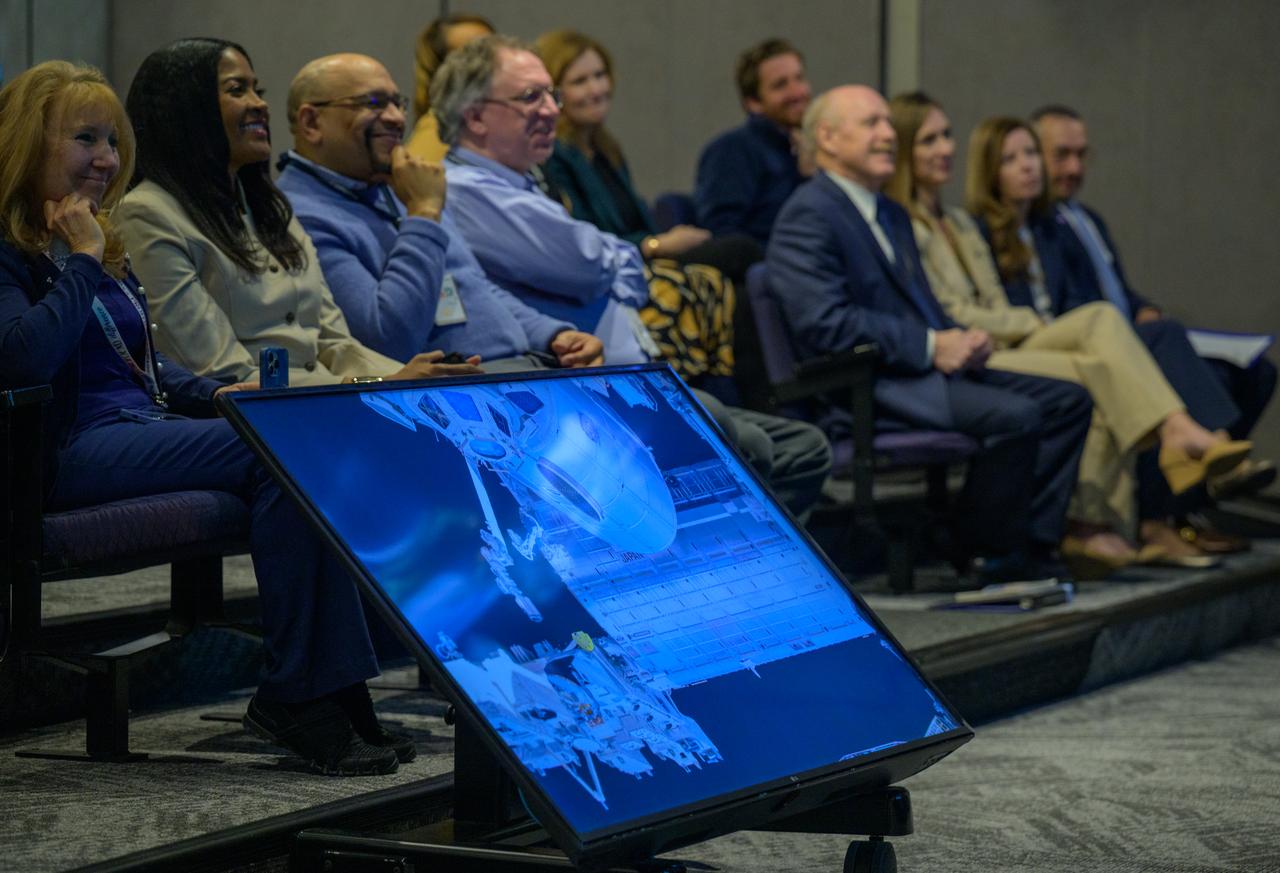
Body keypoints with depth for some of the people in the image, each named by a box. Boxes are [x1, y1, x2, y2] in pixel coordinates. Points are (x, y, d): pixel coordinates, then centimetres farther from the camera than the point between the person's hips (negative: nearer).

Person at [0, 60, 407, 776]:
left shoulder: (102, 244, 25)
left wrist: (216, 395, 11)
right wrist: (82, 260, -10)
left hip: (145, 429, 8)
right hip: (73, 450, -8)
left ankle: (333, 692, -28)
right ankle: (295, 692, -25)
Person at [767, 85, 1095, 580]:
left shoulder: (892, 214, 23)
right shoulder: (808, 217, -9)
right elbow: (825, 322, -20)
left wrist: (962, 340, 3)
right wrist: (931, 346, -20)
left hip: (923, 370, 10)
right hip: (860, 387, -10)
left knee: (1068, 401, -1)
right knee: (1015, 416, -27)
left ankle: (1031, 546, -2)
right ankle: (989, 557, -11)